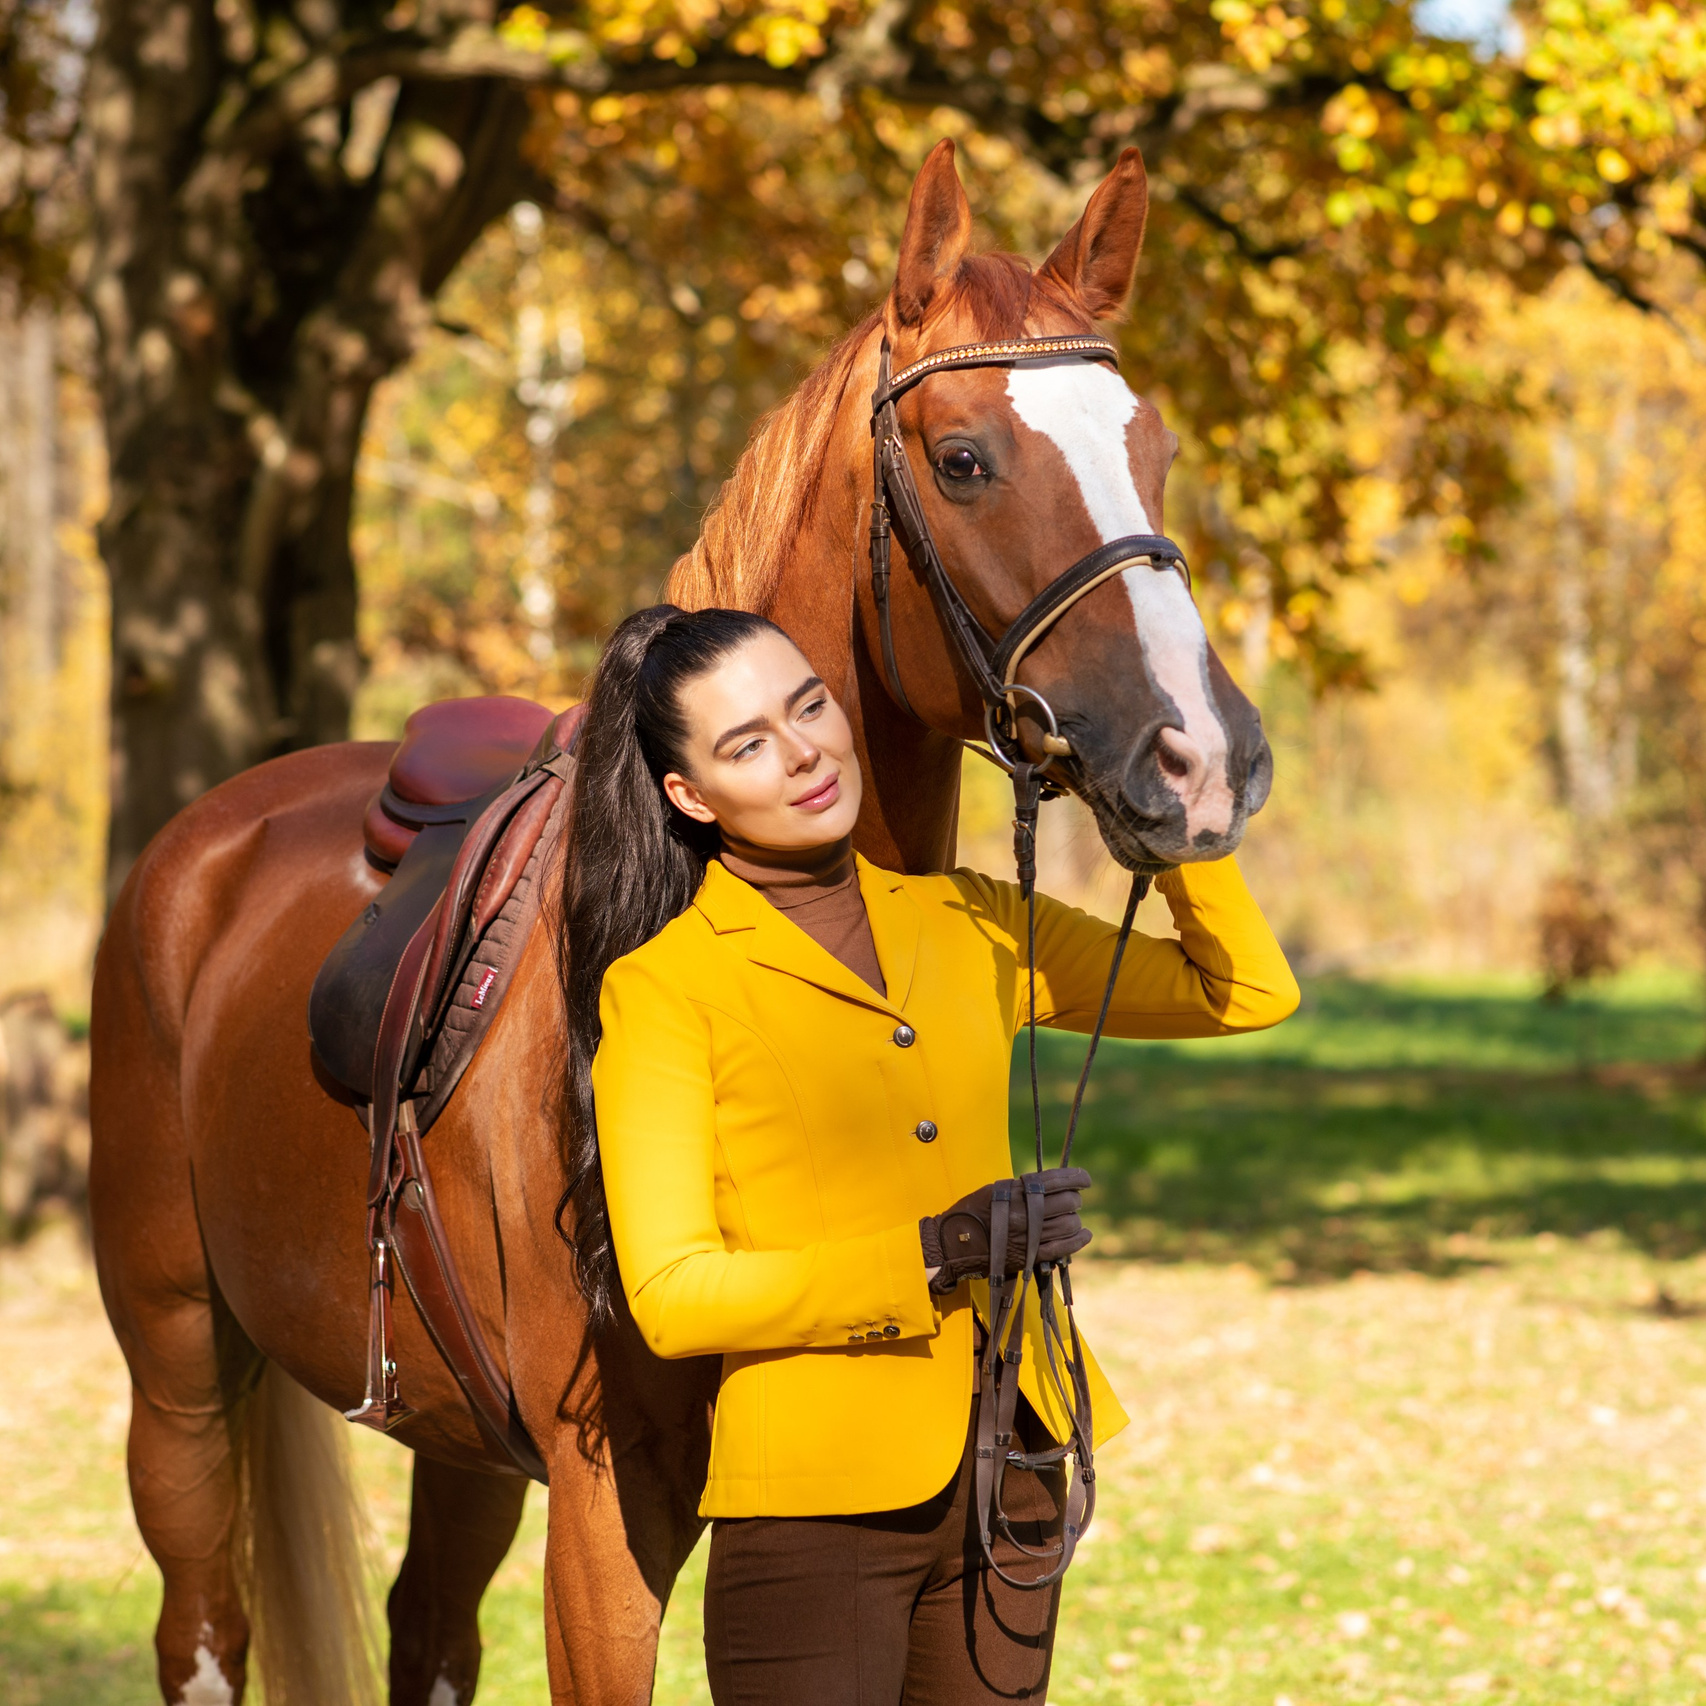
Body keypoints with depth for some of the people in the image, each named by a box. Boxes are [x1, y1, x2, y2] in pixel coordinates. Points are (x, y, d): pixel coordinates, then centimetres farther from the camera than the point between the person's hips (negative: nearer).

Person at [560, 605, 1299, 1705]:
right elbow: (671, 1296, -12)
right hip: (816, 1493, -5)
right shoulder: (658, 988, -6)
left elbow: (1245, 991, 16)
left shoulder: (969, 924, 9)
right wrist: (931, 1255, -19)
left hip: (1009, 1478, 5)